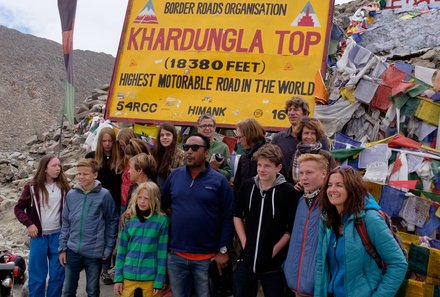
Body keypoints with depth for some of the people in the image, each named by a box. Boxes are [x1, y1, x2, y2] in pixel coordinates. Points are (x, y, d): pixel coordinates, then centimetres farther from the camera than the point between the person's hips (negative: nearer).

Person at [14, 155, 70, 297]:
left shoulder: (64, 186, 0)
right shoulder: (32, 186, -4)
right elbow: (18, 208, 3)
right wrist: (28, 223, -11)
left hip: (58, 235, 2)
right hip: (39, 236, -1)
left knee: (58, 273, 8)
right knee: (37, 274, 5)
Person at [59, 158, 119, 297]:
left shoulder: (104, 195, -9)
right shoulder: (71, 194, 1)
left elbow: (112, 221, -4)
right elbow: (65, 223, 7)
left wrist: (109, 248, -6)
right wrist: (62, 248, 4)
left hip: (95, 252, -3)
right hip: (73, 251, 3)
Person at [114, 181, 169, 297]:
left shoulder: (162, 220, -8)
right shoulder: (129, 219, 1)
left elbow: (162, 253, -7)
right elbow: (121, 250, 4)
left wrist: (159, 282, -8)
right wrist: (118, 277, 0)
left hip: (150, 278, -2)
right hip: (128, 276, 2)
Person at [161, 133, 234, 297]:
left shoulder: (219, 180, -5)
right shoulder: (174, 175, 3)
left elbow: (228, 218, -5)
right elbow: (161, 206, 11)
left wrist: (223, 250, -8)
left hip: (207, 257, -2)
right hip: (176, 255, 3)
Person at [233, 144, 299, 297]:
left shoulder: (288, 191, -11)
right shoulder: (247, 186, -1)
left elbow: (293, 228, -7)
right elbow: (237, 215, 11)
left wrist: (275, 250, -10)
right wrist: (244, 243, 2)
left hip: (273, 263, -3)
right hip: (246, 260, 3)